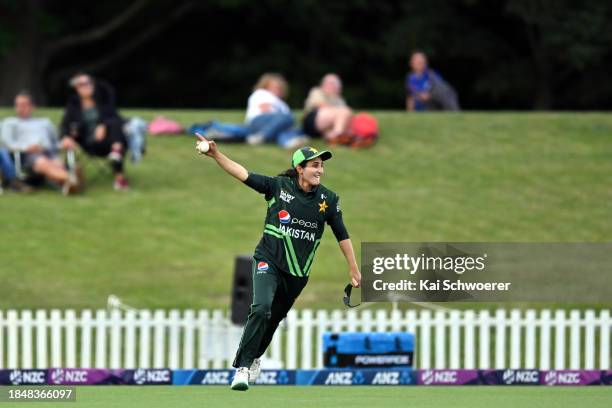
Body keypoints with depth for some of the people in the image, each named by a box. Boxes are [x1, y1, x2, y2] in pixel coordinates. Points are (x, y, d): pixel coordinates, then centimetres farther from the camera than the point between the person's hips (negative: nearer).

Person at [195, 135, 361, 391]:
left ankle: (254, 358, 43)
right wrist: (216, 155, -24)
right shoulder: (279, 186, -7)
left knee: (274, 319, 15)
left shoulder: (328, 199, -1)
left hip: (297, 272, 3)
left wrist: (354, 270, 9)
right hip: (268, 262, -3)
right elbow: (243, 174, -12)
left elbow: (342, 235, 7)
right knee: (261, 308, -25)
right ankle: (242, 368, -20)